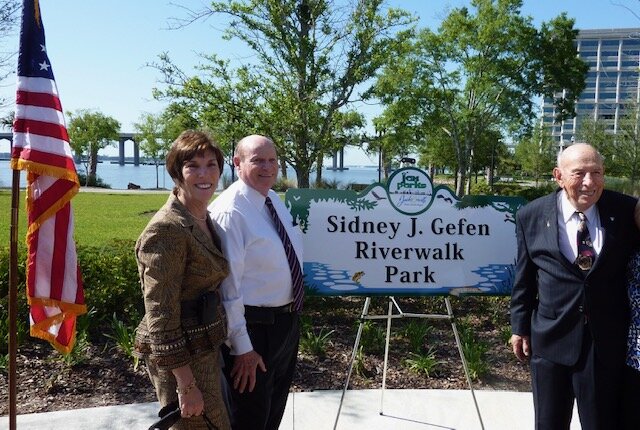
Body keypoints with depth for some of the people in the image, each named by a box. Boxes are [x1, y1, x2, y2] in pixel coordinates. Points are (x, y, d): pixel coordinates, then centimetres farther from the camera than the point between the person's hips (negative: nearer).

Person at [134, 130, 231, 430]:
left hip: (206, 348, 9)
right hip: (180, 358, -9)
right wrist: (187, 385, -21)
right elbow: (161, 316, -22)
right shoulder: (167, 229, -20)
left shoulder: (205, 220, 6)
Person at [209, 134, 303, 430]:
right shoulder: (229, 211, -21)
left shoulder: (276, 201, 5)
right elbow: (227, 285, -23)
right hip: (254, 327, -8)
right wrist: (242, 347, -22)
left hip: (288, 322, 8)